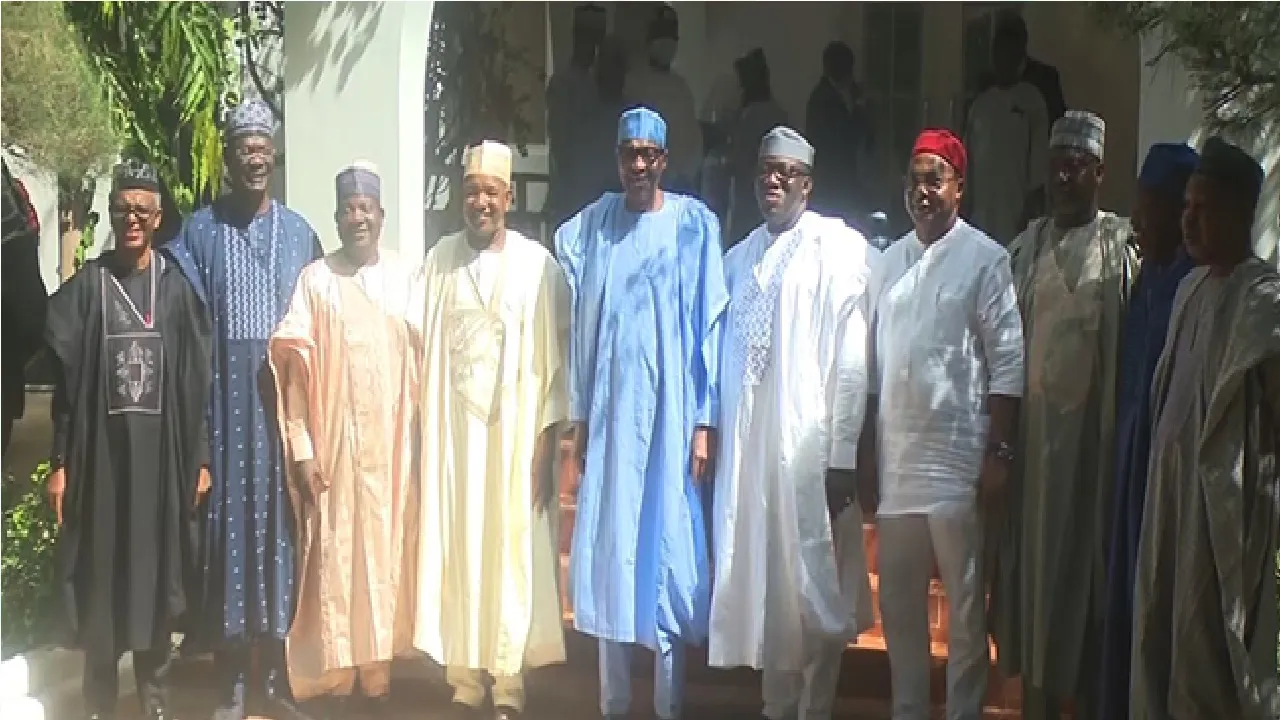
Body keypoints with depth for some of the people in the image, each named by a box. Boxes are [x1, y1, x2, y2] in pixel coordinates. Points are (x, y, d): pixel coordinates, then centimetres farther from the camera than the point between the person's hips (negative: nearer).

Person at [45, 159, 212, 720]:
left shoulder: (176, 287, 4)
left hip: (162, 452, 1)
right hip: (100, 453, -1)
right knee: (100, 575, 5)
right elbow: (65, 379, 0)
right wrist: (60, 461, -4)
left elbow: (196, 380, 4)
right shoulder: (86, 286, 1)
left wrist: (200, 457, 1)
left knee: (157, 572, 7)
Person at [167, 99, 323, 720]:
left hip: (283, 401, 2)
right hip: (223, 402, -2)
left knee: (277, 521, 6)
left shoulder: (299, 233, 9)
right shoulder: (199, 231, 4)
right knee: (229, 519, 1)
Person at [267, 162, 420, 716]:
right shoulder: (314, 279, 0)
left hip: (391, 444, 2)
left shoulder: (405, 278, 5)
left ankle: (378, 674, 17)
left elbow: (421, 363, 6)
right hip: (333, 443, -2)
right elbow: (296, 370, -3)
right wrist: (301, 450, -9)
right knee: (333, 557, 2)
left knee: (385, 553, 7)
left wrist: (422, 439, 2)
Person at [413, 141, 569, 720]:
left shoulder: (537, 264, -3)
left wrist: (545, 444, -8)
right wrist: (424, 430, -2)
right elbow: (424, 349, 4)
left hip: (514, 431, -2)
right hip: (452, 430, 2)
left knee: (512, 553, 2)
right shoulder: (439, 261, 5)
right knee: (456, 553, 5)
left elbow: (554, 358, -4)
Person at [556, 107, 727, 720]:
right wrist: (578, 417, 5)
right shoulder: (592, 225, 7)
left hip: (668, 411, -3)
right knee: (608, 548, 6)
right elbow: (580, 325, 7)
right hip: (608, 411, 3)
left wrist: (705, 422, -7)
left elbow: (709, 324, -3)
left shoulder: (694, 224, -1)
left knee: (667, 547, 0)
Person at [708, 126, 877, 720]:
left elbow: (851, 359, -10)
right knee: (764, 587, 12)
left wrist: (842, 456, -14)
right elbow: (723, 359, 14)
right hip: (745, 448, 5)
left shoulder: (840, 248, -4)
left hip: (809, 447, -5)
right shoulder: (737, 259, 14)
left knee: (814, 589, 2)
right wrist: (712, 436, 8)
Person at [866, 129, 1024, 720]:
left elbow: (1008, 363, -8)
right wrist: (867, 457, 11)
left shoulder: (985, 259, -4)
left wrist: (999, 454, -13)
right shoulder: (891, 260, 12)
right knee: (898, 602, 13)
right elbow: (875, 365, 13)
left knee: (965, 604, 4)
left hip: (958, 458, -5)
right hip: (895, 457, 5)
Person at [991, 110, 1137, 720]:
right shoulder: (1026, 247, 11)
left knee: (1087, 556, 2)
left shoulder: (1121, 246, -2)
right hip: (1034, 425, 4)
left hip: (1093, 428, -4)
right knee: (1035, 558, 7)